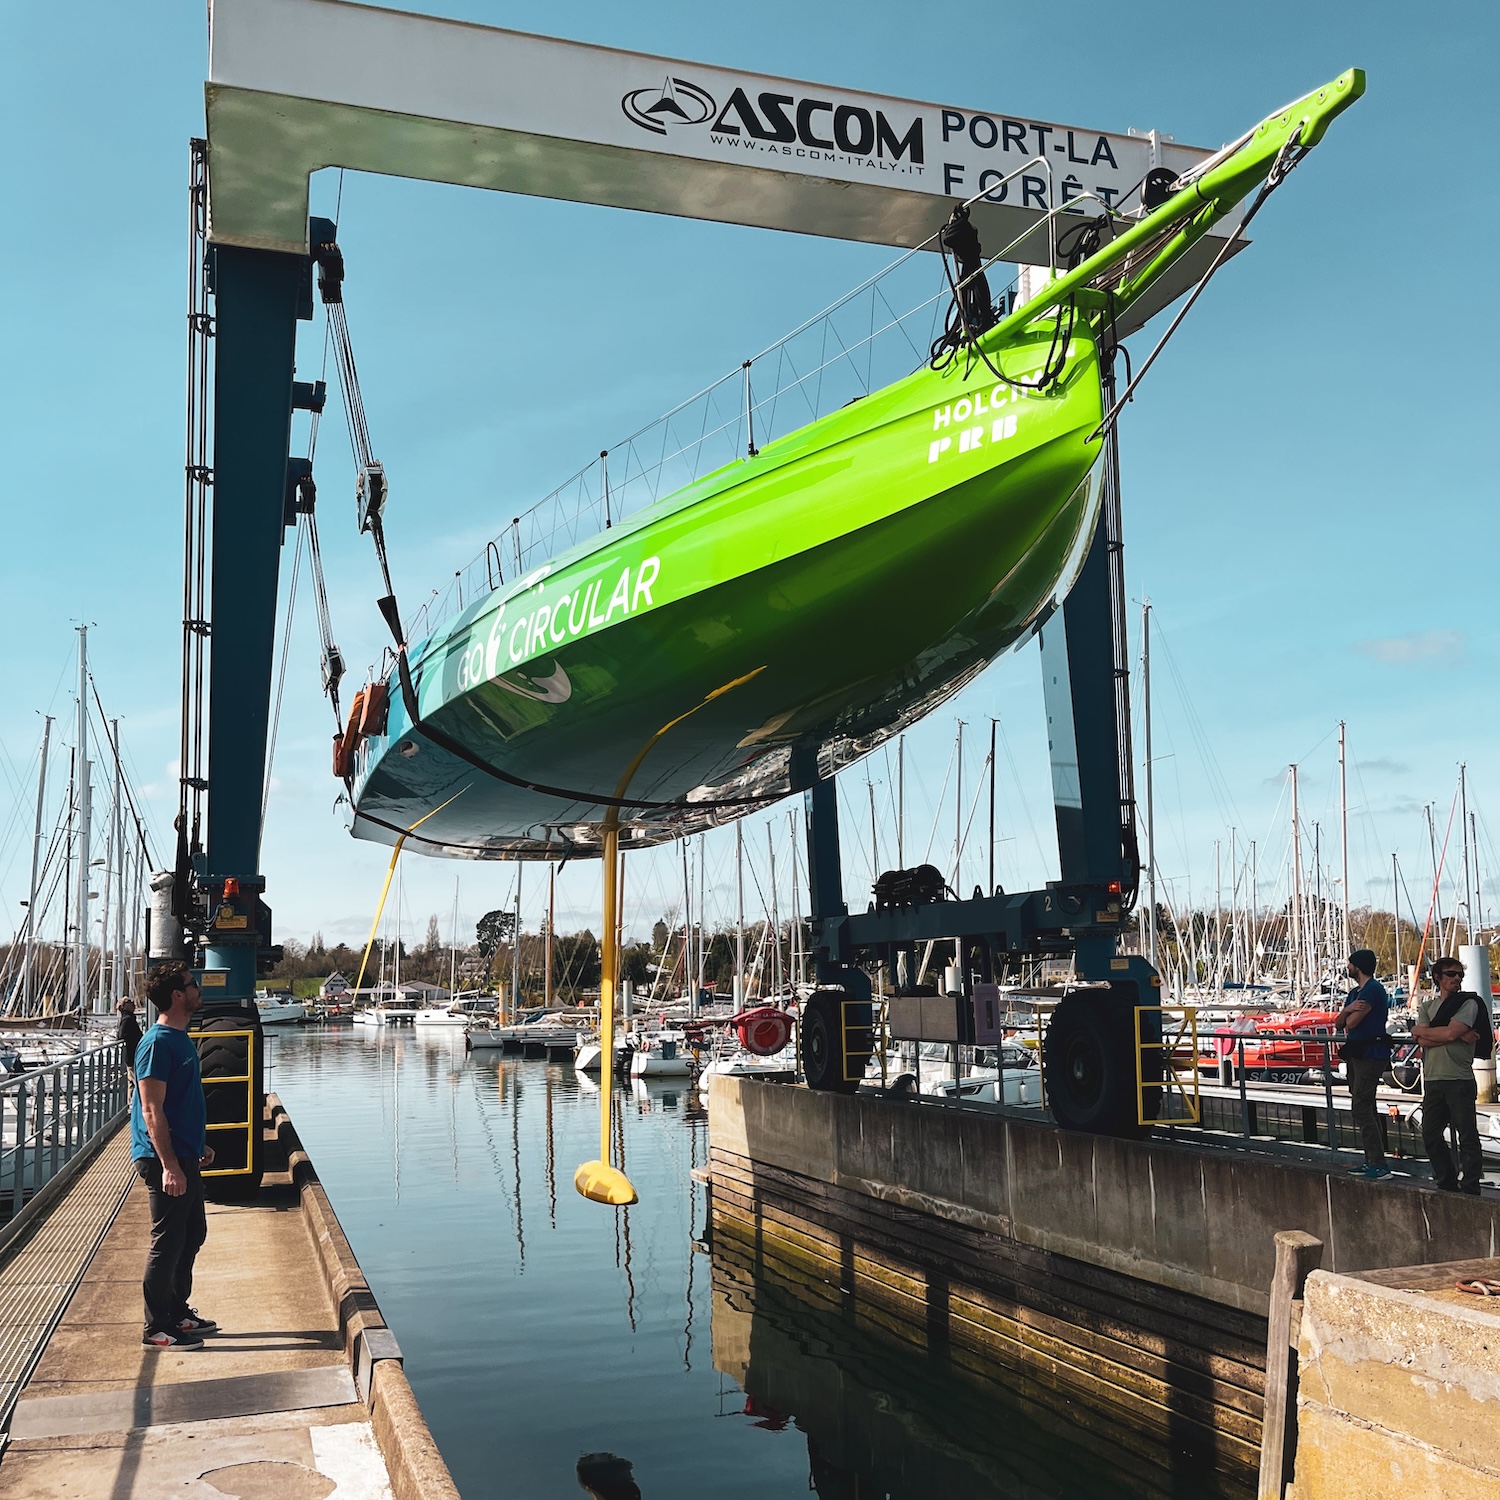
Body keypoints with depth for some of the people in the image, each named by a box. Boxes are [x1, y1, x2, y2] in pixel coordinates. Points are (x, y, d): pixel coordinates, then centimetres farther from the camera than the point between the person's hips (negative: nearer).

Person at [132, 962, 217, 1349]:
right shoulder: (158, 1043, -18)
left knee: (192, 1234, 17)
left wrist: (199, 1145, 24)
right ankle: (156, 1328, 9)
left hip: (184, 1156, 10)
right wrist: (169, 1166, -23)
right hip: (165, 1159, -10)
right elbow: (152, 1110, -21)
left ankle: (178, 1312, 29)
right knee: (167, 1243, -2)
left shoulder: (180, 1038, 12)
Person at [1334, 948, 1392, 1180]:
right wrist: (1348, 1009, -9)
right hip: (1356, 1054, 11)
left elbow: (1352, 1022, -20)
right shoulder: (1355, 993, 18)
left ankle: (1379, 1165, -15)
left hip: (1370, 1054, -10)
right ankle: (1372, 1161, 20)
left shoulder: (1373, 989, -14)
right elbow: (1339, 1023, 11)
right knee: (1366, 1108, 13)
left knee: (1361, 1107, -14)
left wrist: (1349, 1016, 4)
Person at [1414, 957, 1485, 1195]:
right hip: (1432, 1080, 5)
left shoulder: (1468, 1003, 1)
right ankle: (1448, 1186, 20)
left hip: (1459, 1080, -5)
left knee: (1467, 1137, -4)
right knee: (1430, 1135, 8)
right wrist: (1460, 1036, -9)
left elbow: (1450, 1033, -14)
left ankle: (1470, 1190, 2)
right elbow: (1422, 1041, -1)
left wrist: (1422, 1031, 0)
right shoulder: (1427, 1006, 15)